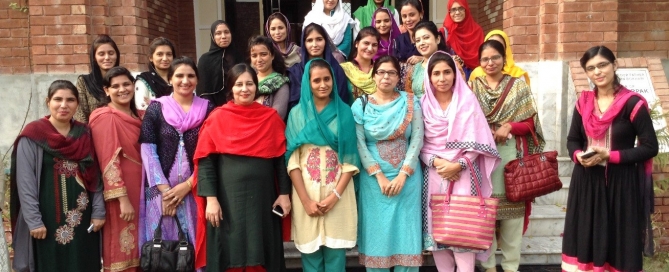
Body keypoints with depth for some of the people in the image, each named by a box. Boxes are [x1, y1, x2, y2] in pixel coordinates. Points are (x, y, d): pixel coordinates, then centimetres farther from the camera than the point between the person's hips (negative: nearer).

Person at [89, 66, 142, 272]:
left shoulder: (136, 116, 11)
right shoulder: (106, 117, -11)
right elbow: (109, 160, -18)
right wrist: (122, 198, -22)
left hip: (138, 189, 8)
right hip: (120, 194, -8)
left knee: (137, 248, 14)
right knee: (122, 252, 1)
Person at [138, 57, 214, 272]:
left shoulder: (208, 109, 6)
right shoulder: (156, 108, 5)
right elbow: (147, 151, -2)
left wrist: (188, 184, -10)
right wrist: (164, 189, -10)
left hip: (195, 190, 0)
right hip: (162, 190, 0)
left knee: (195, 246, 3)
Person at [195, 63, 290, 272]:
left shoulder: (271, 118, 4)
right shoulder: (217, 118, -2)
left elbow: (281, 158, 5)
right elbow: (206, 161, -4)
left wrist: (284, 193, 1)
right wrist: (211, 199, -10)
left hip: (263, 197, 2)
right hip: (228, 198, -1)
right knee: (230, 255, 6)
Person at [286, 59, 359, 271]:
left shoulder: (344, 112, 4)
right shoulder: (297, 113, 3)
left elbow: (350, 159, -1)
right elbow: (292, 160, -2)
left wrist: (336, 194, -11)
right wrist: (305, 199, -11)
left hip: (338, 191, 0)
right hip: (306, 191, 0)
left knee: (336, 253, 5)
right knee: (310, 252, 6)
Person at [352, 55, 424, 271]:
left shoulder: (410, 102, 3)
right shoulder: (361, 105, 1)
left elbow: (417, 139, -3)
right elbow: (359, 145, -5)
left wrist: (403, 174, -11)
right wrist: (379, 176, -13)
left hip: (407, 177, 1)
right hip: (374, 179, 0)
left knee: (406, 231, 4)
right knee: (377, 232, 5)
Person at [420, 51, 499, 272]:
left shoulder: (467, 100, 0)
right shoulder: (423, 103, 6)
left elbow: (476, 141, -3)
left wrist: (458, 165, -15)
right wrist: (436, 162, -13)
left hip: (463, 173, -2)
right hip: (435, 173, 2)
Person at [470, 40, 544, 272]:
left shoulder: (518, 86, 6)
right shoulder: (473, 87, 9)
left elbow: (530, 123, 3)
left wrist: (509, 126, -14)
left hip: (511, 154, -1)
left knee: (513, 207, 1)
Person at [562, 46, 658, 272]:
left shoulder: (632, 103, -9)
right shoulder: (584, 102, 6)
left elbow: (650, 147, -8)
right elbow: (572, 140, 12)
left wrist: (609, 156, -17)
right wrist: (578, 156, -10)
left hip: (621, 183, -4)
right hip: (587, 182, 4)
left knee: (620, 243, 4)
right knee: (585, 239, 9)